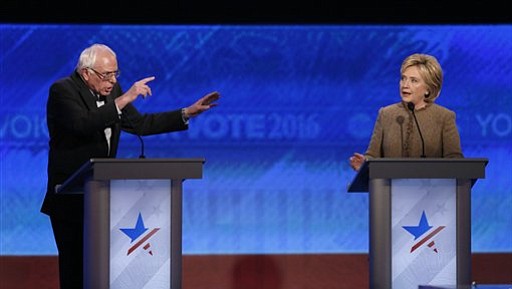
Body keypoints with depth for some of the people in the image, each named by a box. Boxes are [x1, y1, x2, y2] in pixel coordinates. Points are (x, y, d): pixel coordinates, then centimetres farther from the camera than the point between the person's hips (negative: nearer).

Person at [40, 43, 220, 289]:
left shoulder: (112, 90, 9)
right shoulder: (62, 91, -12)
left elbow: (140, 124, 14)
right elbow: (82, 124, -29)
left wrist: (188, 113, 8)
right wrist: (123, 100, -31)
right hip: (71, 199, -6)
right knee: (76, 267, -5)